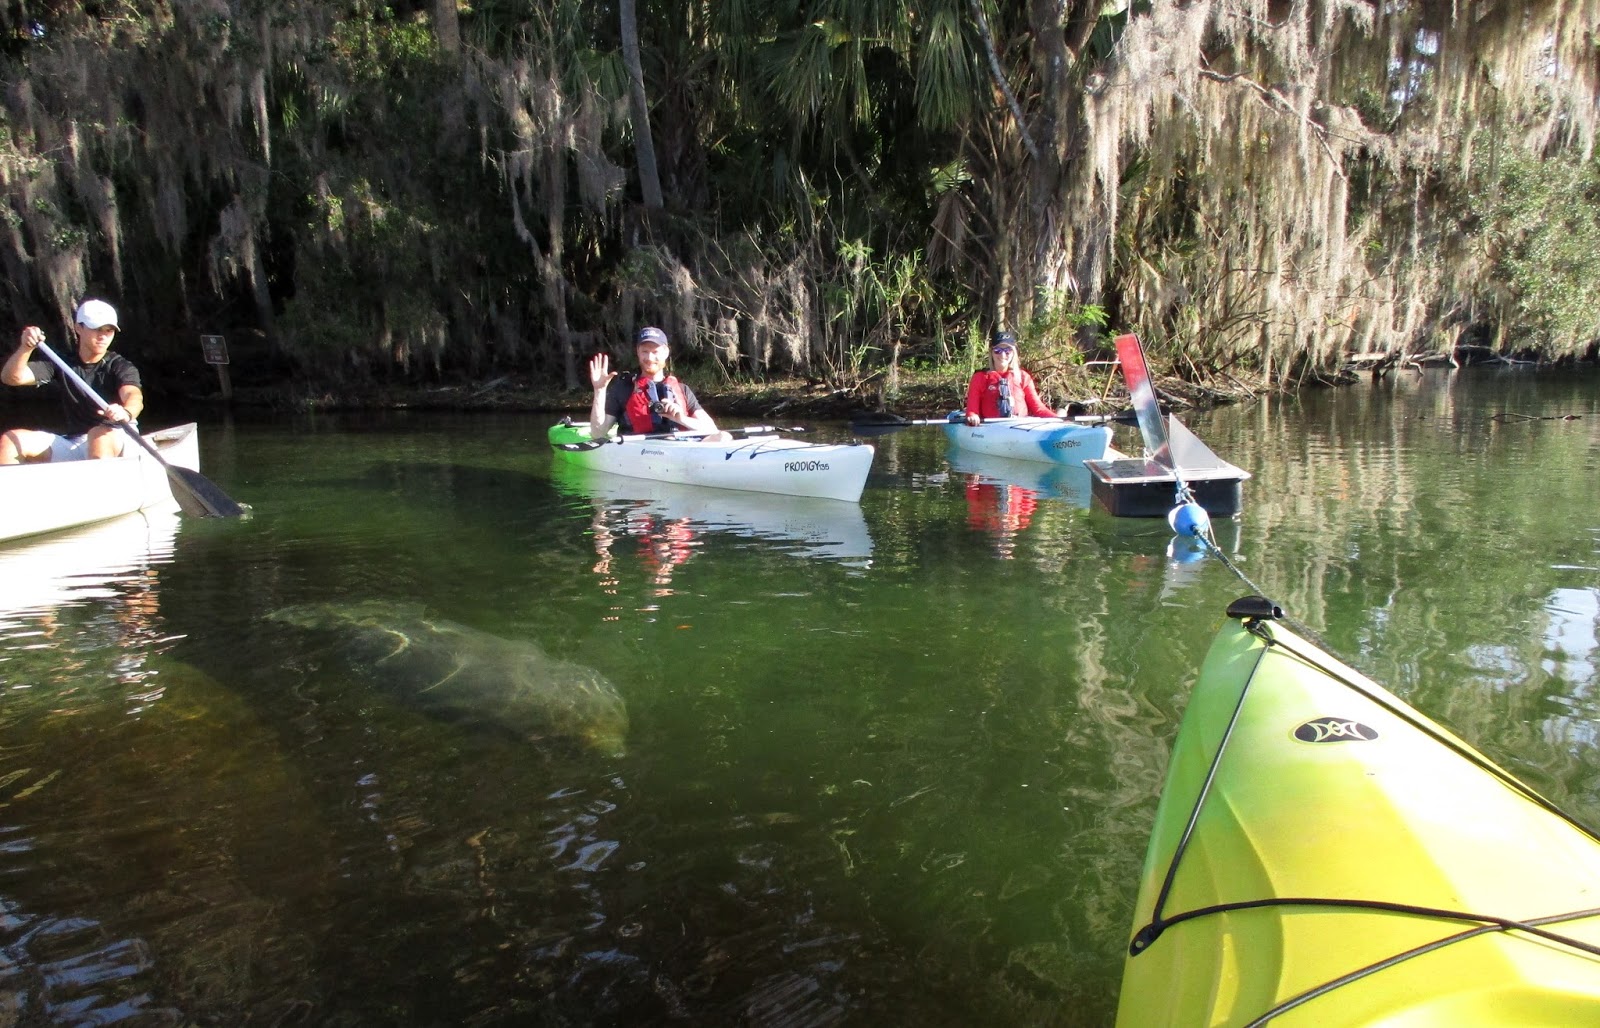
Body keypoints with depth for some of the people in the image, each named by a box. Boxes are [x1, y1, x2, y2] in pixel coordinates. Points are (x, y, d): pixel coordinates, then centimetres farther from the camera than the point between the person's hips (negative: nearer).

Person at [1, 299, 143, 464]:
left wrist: (126, 413, -45)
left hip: (112, 443, -4)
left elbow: (134, 395, -19)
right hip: (68, 445, 4)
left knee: (99, 435, -39)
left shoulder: (121, 367, 2)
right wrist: (25, 348, -17)